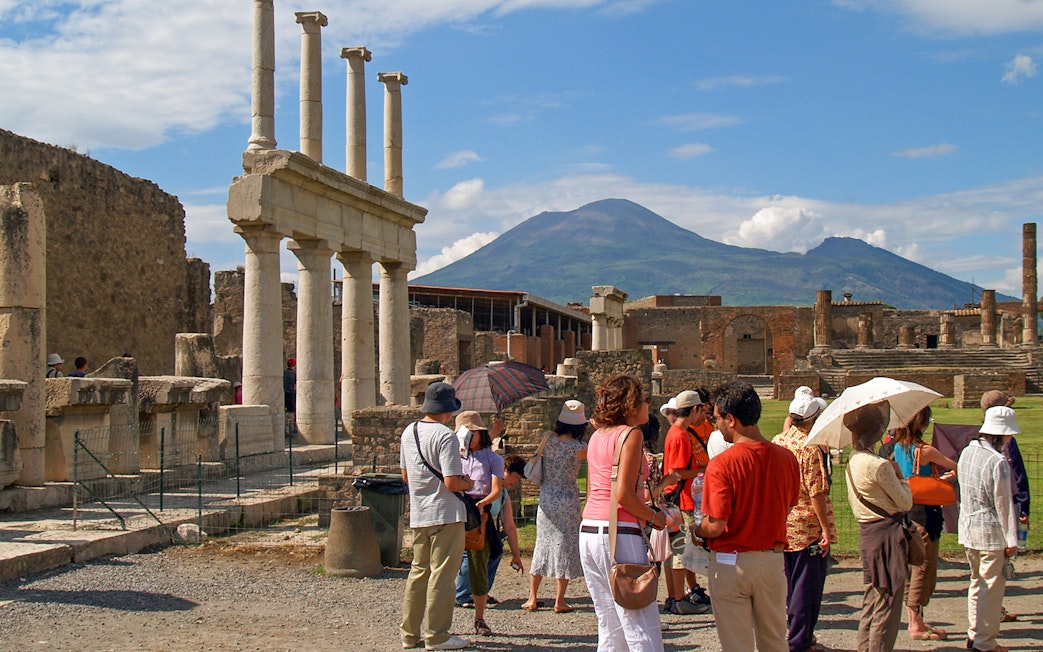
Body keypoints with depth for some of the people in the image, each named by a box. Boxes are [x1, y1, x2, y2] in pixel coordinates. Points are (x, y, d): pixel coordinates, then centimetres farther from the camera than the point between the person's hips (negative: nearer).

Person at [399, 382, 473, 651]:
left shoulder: (408, 432, 8)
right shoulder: (445, 436, -16)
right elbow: (452, 482, -20)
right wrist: (467, 484, -1)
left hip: (418, 515, 8)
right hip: (445, 514, -8)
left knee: (419, 571, 15)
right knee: (442, 574, -1)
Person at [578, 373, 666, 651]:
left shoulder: (596, 437, 15)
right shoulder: (631, 434, -8)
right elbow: (623, 494, -16)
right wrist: (654, 517, -3)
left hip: (588, 531, 8)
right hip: (618, 533, -8)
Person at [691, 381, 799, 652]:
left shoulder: (721, 464, -18)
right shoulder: (786, 459, -2)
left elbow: (716, 526, -19)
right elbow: (786, 508, 11)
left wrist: (695, 530, 1)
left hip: (731, 562, -4)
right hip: (773, 559, 5)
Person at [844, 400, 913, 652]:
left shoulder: (852, 463, 7)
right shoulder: (879, 466, -19)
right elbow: (906, 503, -11)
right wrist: (899, 475, 4)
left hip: (867, 535, 9)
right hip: (887, 535, -9)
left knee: (870, 607, 17)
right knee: (886, 609, -2)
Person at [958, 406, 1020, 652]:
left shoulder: (967, 452, 4)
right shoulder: (998, 461, -18)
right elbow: (1003, 503, -15)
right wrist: (1011, 539, -10)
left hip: (968, 527, 8)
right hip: (990, 531, -8)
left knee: (977, 582, 19)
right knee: (992, 586, 2)